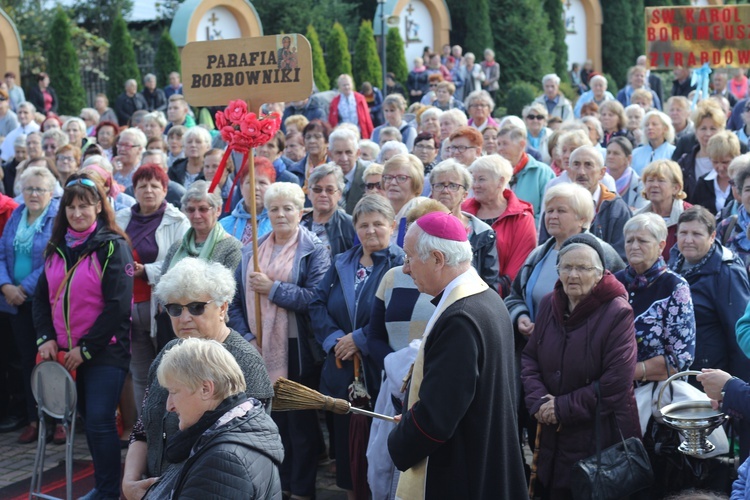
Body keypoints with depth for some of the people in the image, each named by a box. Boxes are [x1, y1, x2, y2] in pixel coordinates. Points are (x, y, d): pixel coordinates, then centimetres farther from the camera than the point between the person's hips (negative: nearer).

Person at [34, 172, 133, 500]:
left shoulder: (113, 247, -9)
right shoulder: (57, 249, 9)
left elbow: (118, 305, -15)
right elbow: (42, 297, 13)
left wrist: (87, 348, -15)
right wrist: (45, 337, -3)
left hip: (105, 351, -6)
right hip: (67, 351, 6)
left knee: (100, 421, -8)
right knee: (89, 420, 13)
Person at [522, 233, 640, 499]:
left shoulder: (617, 313, -15)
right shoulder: (549, 304, 4)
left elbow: (615, 385, -19)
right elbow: (529, 357, 7)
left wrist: (562, 408, -16)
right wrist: (539, 400, -11)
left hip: (601, 438, -5)